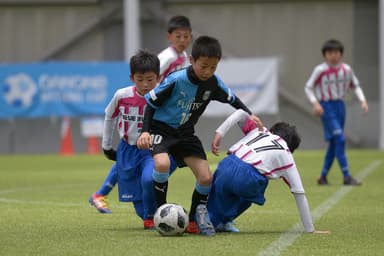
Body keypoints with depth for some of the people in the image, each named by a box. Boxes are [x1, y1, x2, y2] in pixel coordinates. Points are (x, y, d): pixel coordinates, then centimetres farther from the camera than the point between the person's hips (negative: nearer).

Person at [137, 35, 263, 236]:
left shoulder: (214, 83, -10)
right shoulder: (176, 80, -25)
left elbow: (232, 99, 11)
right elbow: (151, 103, -14)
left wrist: (248, 114, -4)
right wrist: (145, 131, -24)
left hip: (185, 133, 5)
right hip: (161, 128, -5)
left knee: (206, 177, -7)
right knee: (162, 164, -34)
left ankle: (194, 219, 15)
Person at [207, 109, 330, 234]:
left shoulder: (259, 130, 32)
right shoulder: (285, 154, 25)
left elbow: (241, 113, 14)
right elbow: (299, 193, 23)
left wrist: (219, 133, 8)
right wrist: (310, 229, 26)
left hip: (225, 166, 2)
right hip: (246, 180, -2)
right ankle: (225, 220, 25)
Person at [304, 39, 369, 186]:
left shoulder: (346, 70, 2)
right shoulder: (320, 70, -10)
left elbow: (355, 86, 14)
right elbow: (308, 87, -3)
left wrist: (363, 100, 0)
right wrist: (315, 103, -16)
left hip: (339, 105, 6)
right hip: (326, 107, -6)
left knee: (334, 143, 10)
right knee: (339, 139, -15)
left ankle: (323, 176, 21)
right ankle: (346, 176, -14)